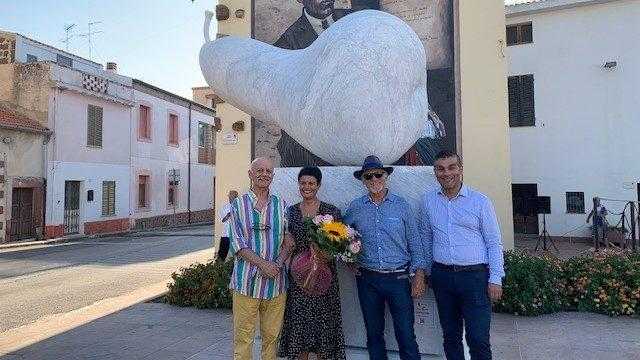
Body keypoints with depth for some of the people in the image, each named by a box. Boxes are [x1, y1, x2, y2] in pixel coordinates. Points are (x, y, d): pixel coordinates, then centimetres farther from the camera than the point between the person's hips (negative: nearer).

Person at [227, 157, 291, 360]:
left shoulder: (281, 205, 10)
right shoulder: (238, 205, 3)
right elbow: (237, 244, -4)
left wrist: (278, 264, -10)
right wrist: (263, 264, -14)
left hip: (276, 282, 2)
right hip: (247, 281, -2)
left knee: (272, 336, 11)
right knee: (243, 337, 3)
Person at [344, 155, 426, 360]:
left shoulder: (400, 205, 0)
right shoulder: (355, 207, 3)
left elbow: (414, 242, 2)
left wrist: (419, 274, -3)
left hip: (399, 278, -2)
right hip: (368, 279, 2)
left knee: (406, 335, 0)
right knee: (373, 334, 14)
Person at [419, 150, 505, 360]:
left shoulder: (479, 201, -3)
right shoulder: (428, 201, 6)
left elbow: (494, 243, -2)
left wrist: (495, 279, -7)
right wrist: (428, 272, 13)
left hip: (474, 276, -3)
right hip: (442, 276, 3)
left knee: (478, 339, -2)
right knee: (450, 335, 15)